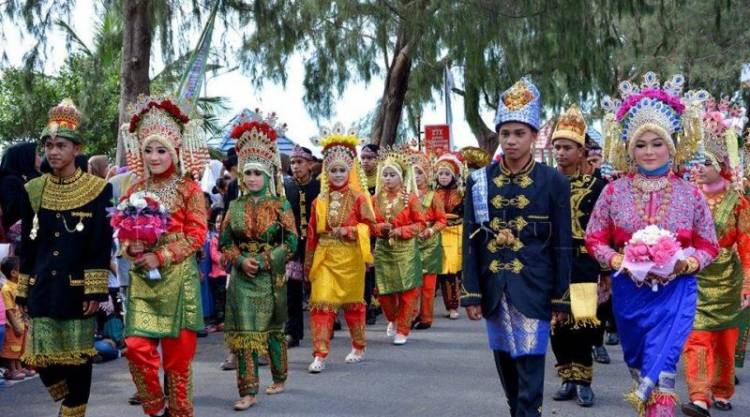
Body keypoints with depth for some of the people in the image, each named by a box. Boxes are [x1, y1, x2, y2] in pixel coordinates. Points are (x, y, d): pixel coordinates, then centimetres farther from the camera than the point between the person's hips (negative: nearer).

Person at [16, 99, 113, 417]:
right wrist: (23, 292, 8)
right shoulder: (33, 190, 6)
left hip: (77, 287, -3)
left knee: (77, 358, 2)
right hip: (42, 288, 3)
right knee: (41, 357, 4)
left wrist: (95, 291, -11)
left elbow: (102, 246, -6)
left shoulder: (97, 189, -5)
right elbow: (26, 246, 10)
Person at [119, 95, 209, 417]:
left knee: (178, 351, 2)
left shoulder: (189, 189, -1)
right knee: (137, 346, -9)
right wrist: (130, 248, -9)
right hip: (142, 278, 3)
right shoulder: (135, 190, 11)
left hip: (178, 276, -3)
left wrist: (161, 257, -14)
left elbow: (196, 235, -6)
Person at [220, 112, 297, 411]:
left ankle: (279, 379, 30)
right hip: (242, 278, 2)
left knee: (273, 329, 11)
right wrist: (241, 261, -11)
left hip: (271, 277, -2)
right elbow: (225, 242, 7)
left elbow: (291, 243, -7)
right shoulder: (235, 206, 6)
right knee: (244, 331, -4)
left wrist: (263, 262, -15)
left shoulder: (280, 205, -3)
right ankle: (248, 391, -2)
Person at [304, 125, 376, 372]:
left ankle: (359, 348, 30)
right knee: (321, 303, -8)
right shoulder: (320, 201, 6)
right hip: (325, 256, 2)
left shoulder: (358, 197, -3)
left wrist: (348, 231, -20)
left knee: (352, 301, 12)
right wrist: (308, 262, 10)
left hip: (350, 256, -2)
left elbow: (367, 224, -3)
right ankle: (320, 355, -8)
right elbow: (312, 232, 9)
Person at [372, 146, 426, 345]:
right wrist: (379, 228, -11)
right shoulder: (376, 199, 4)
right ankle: (393, 319, 32)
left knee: (407, 291, -2)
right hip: (383, 249, 3)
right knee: (383, 291, 4)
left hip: (405, 249, -3)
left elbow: (420, 223, -4)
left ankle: (402, 330, 10)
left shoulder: (410, 198, -6)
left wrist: (402, 231, -16)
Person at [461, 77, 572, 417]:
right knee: (505, 364, 13)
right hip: (493, 289, 3)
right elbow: (471, 240, 3)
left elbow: (561, 245, -1)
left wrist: (560, 298, -3)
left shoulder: (554, 182, -3)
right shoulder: (479, 181, 3)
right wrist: (471, 293, -1)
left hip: (533, 290, -3)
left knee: (530, 369, -5)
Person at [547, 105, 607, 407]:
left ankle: (583, 381, 6)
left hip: (583, 266, -3)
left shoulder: (596, 186, 0)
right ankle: (568, 379, 17)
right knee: (557, 326, 4)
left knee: (582, 325, -7)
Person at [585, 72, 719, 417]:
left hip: (674, 292, -2)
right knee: (639, 364, 19)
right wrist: (618, 261, -15)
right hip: (629, 291, 2)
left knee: (660, 368, -12)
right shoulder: (614, 192, -2)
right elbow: (595, 240, 3)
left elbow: (708, 246, 3)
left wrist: (686, 264, -17)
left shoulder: (689, 193, -3)